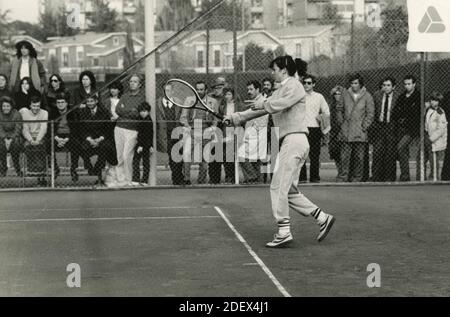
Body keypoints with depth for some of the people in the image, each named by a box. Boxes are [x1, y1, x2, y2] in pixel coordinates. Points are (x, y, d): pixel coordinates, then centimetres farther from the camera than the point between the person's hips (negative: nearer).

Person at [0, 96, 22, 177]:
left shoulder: (16, 114, -6)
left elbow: (18, 130, -10)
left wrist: (11, 140, -23)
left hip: (14, 136, -1)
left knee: (15, 144, -26)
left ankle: (18, 170, -12)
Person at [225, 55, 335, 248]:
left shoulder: (293, 86, -5)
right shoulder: (279, 92, 23)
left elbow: (281, 104, -22)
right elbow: (260, 108, 26)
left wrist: (263, 103, -6)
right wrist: (236, 118, 21)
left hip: (294, 140, -9)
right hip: (289, 142, 9)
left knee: (278, 187, -11)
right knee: (290, 192, 7)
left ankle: (284, 233, -10)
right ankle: (323, 218, 11)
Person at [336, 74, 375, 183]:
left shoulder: (367, 96, 1)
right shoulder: (346, 94, 8)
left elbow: (370, 114, 0)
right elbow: (340, 109, 19)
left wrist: (364, 127, -6)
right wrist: (341, 122, 10)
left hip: (360, 132, -2)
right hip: (346, 131, 2)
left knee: (359, 156, 1)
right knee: (345, 155, -2)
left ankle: (357, 178, 7)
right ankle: (343, 176, 1)